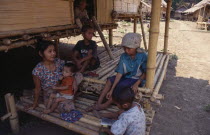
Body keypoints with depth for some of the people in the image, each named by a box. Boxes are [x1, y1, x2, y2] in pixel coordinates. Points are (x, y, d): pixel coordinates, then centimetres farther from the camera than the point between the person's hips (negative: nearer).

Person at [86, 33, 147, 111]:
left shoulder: (142, 56, -17)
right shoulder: (123, 56, -9)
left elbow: (145, 73, -11)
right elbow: (120, 73, -14)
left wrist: (137, 84, -24)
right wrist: (112, 89, -21)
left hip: (137, 79, -4)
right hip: (126, 76, 4)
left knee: (121, 85, -29)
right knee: (110, 80, -18)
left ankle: (106, 104, -11)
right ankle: (98, 104, -14)